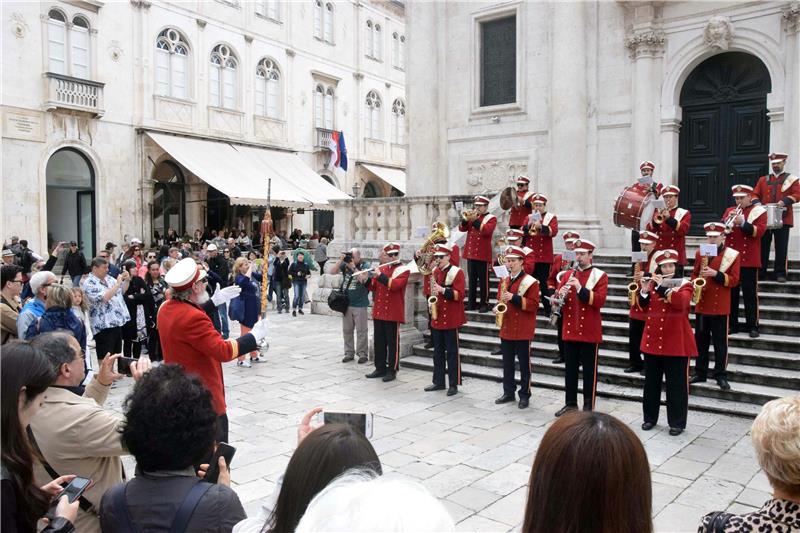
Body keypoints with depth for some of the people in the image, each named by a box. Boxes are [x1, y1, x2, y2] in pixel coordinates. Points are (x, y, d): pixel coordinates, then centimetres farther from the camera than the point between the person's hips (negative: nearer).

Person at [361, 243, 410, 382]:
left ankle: (392, 370, 11)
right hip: (378, 312, 6)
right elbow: (373, 287, 14)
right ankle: (380, 368, 23)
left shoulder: (403, 270, -6)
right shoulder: (380, 268, 13)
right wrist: (366, 280, -5)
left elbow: (394, 285, -23)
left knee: (392, 342, 2)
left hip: (393, 313, -6)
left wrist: (380, 275, -24)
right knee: (378, 341, 11)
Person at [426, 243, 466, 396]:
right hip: (436, 318, 6)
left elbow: (459, 295, -16)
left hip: (451, 319, -6)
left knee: (452, 352, 0)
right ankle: (438, 382, 22)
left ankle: (454, 384, 8)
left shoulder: (457, 272, -9)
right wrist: (431, 302, 4)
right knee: (438, 352, 12)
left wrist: (443, 290, -27)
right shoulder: (435, 271, 11)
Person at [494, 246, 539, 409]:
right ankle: (508, 393, 23)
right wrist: (498, 307, -2)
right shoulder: (503, 280, 11)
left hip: (523, 332, -6)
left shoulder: (530, 282, -9)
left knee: (524, 364, 4)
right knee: (507, 363, 12)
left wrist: (514, 298, -23)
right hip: (506, 330, 6)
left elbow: (534, 305, -14)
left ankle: (524, 395, 13)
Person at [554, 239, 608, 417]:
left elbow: (599, 301, -16)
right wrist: (560, 296, -13)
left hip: (590, 332, -4)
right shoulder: (567, 274, 10)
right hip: (570, 330, 4)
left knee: (589, 370, 3)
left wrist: (580, 288, -25)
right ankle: (571, 403, 22)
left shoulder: (600, 276, -3)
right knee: (570, 369, 11)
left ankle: (589, 407, 12)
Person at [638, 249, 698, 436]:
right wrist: (644, 291, -14)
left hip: (676, 342, -4)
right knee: (651, 382, 12)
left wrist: (661, 286, -23)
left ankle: (677, 422, 11)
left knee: (676, 384, 1)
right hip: (652, 340, 4)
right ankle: (650, 418, 24)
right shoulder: (653, 283, 10)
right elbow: (643, 305, 4)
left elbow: (681, 302, -22)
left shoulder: (685, 284, -3)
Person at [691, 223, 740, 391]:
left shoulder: (733, 255, -4)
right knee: (700, 340, 10)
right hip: (701, 305, 4)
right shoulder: (700, 253, 8)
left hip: (720, 306, -4)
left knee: (720, 342, 1)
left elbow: (734, 280, -8)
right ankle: (700, 373, 19)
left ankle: (721, 375, 10)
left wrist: (716, 274, -21)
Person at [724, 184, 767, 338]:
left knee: (750, 294, -1)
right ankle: (732, 325, 15)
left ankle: (752, 326, 5)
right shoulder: (729, 210, 14)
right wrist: (727, 220, -12)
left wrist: (742, 223, -23)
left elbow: (759, 231, -11)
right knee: (731, 293, 7)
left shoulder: (759, 211, 1)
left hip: (749, 260, -4)